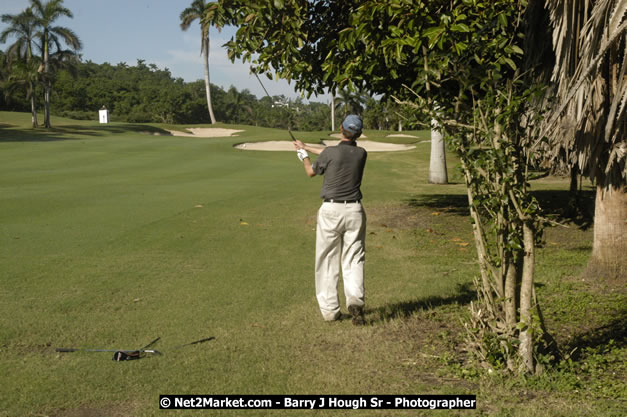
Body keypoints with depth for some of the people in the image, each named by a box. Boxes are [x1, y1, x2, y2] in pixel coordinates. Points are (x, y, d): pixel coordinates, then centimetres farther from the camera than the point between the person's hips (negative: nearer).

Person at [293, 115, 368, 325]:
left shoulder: (330, 152, -12)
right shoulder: (361, 154, 2)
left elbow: (311, 172, 7)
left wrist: (303, 156, 28)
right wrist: (306, 147, 30)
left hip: (331, 210, -3)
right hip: (354, 211, 3)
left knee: (328, 261, 7)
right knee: (353, 260, 5)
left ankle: (330, 309, 9)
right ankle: (355, 300, -16)